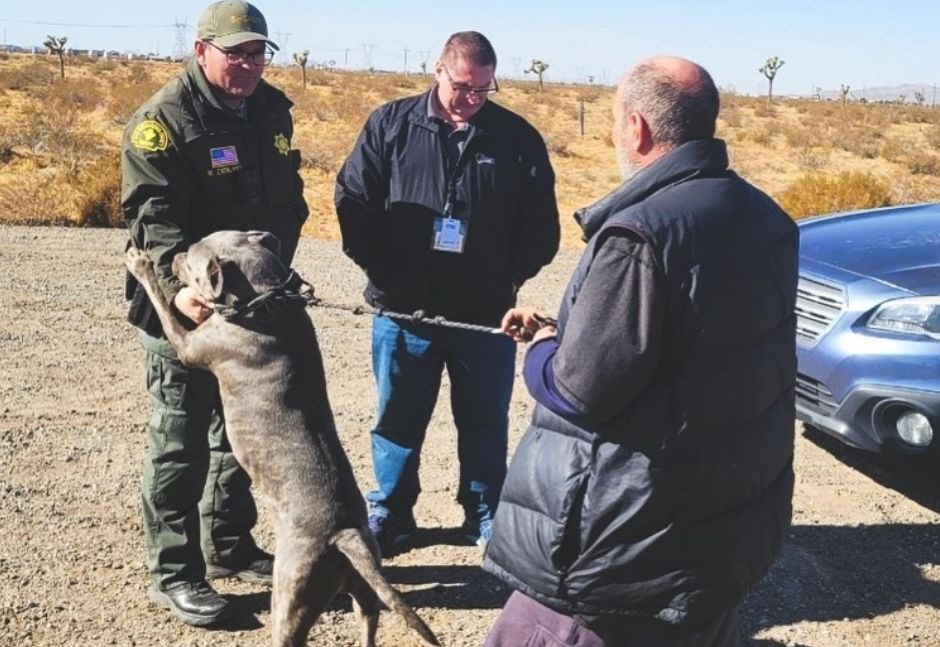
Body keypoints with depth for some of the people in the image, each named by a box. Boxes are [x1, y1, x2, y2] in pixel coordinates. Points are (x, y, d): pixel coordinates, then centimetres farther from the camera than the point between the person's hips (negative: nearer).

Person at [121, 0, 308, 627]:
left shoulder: (273, 109, 8)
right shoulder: (164, 118, -14)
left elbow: (288, 199, 15)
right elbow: (153, 215, -23)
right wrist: (180, 284, -38)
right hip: (187, 306, -7)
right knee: (181, 444, 1)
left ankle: (230, 546, 33)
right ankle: (174, 573, 14)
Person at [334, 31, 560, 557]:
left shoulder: (518, 138, 0)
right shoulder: (391, 124, 0)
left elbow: (541, 223, 5)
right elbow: (353, 201, 1)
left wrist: (512, 276, -3)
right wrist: (382, 271, -5)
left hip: (486, 314, 1)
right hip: (404, 310, 0)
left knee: (485, 421, 12)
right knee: (399, 418, 11)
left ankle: (486, 514, 30)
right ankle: (390, 516, 27)